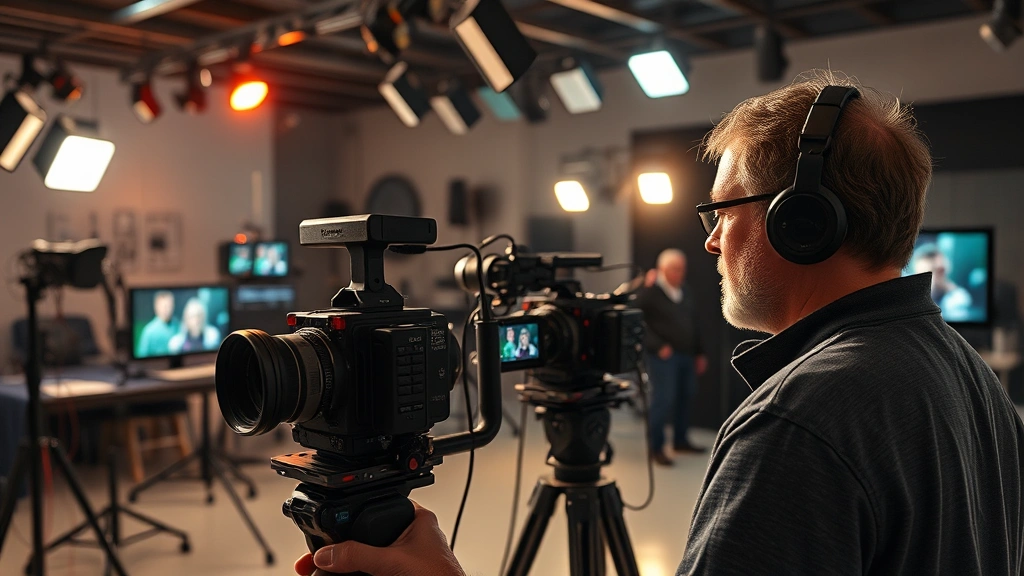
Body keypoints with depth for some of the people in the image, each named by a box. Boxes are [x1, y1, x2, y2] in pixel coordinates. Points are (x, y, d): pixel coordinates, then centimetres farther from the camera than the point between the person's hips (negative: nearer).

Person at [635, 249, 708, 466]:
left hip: (686, 356, 7)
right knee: (664, 399, -8)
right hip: (663, 356, -7)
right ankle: (655, 446, 4)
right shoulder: (650, 293, -8)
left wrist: (699, 353, 19)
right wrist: (658, 346, -16)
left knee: (686, 397, 11)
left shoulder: (685, 293, 13)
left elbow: (693, 325, 20)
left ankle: (680, 441, 27)